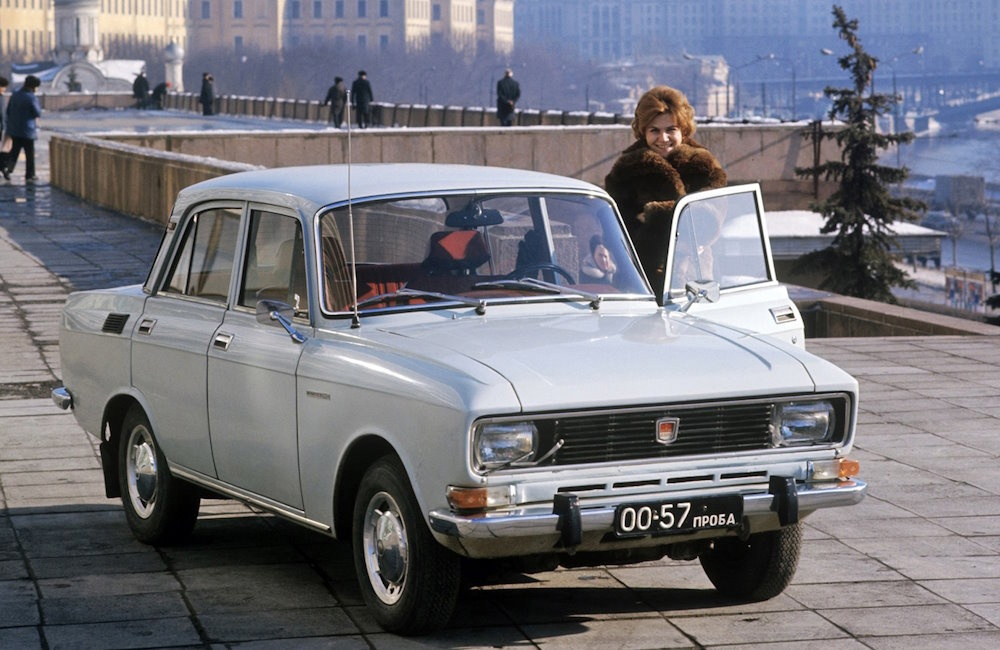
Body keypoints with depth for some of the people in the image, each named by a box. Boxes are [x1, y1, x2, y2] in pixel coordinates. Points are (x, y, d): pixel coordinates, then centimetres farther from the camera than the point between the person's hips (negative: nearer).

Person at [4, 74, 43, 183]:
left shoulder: (15, 96, 3)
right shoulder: (31, 98, -17)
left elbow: (8, 111, 9)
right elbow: (38, 114, -13)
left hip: (14, 128, 6)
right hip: (27, 129, -6)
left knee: (15, 149, 17)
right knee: (30, 153, 7)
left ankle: (8, 168, -3)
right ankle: (29, 176, 13)